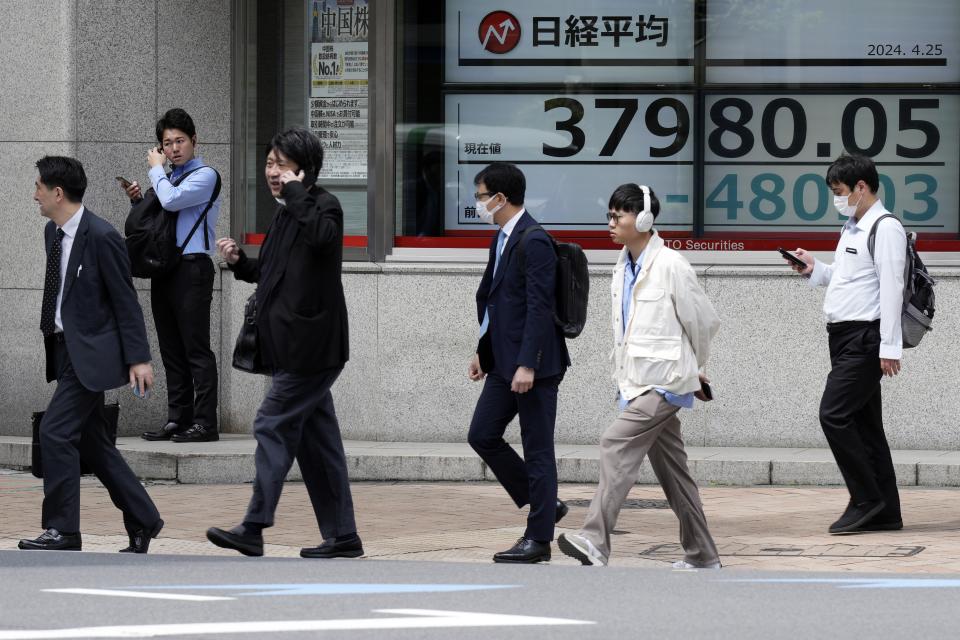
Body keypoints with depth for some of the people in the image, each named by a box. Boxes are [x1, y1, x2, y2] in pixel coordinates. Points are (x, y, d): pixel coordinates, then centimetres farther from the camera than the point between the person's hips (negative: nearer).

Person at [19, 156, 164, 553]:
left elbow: (126, 301, -14)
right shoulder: (53, 232, 9)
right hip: (66, 348, 9)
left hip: (91, 352, -9)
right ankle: (142, 519, 22)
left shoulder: (101, 237, -16)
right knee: (91, 443, 12)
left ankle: (62, 529, -6)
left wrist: (138, 358, -15)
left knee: (55, 431, -13)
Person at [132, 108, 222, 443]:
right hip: (164, 270, 8)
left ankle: (205, 423, -8)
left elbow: (171, 201, -20)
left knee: (196, 349, -8)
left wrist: (156, 169, -5)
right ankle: (178, 419, 13)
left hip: (192, 268, -8)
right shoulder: (168, 178, 18)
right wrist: (139, 200, 9)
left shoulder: (205, 175, -5)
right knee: (171, 350, 9)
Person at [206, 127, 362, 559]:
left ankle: (254, 529, -10)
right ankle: (342, 536, 13)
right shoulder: (285, 213, 17)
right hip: (292, 346, 9)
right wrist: (239, 261, 7)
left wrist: (294, 192, -22)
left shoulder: (324, 205, -9)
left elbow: (322, 236, -33)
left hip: (310, 348, -9)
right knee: (316, 438, 10)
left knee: (273, 426, -10)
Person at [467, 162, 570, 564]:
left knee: (537, 449, -3)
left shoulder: (534, 243, -16)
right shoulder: (503, 240, 14)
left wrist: (527, 365, -24)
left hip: (533, 364, -10)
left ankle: (539, 538, 3)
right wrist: (484, 352, 21)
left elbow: (539, 309, -21)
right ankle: (543, 505, 20)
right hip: (504, 362, 10)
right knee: (482, 435, 10)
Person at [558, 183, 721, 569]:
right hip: (638, 382, 8)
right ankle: (701, 555, 18)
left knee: (617, 444, -21)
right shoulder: (624, 269, 12)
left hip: (663, 381, -8)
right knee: (670, 467, 11)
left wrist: (690, 369, 11)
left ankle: (595, 543, -29)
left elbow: (704, 322, -4)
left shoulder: (670, 266, -11)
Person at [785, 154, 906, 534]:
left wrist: (890, 347, -21)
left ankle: (867, 501, -8)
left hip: (865, 338, -10)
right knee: (863, 421, 9)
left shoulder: (885, 229, -12)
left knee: (835, 415, -14)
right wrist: (814, 270, 9)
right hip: (844, 337, 10)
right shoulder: (852, 229, 18)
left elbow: (891, 288, -17)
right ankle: (885, 512, 12)